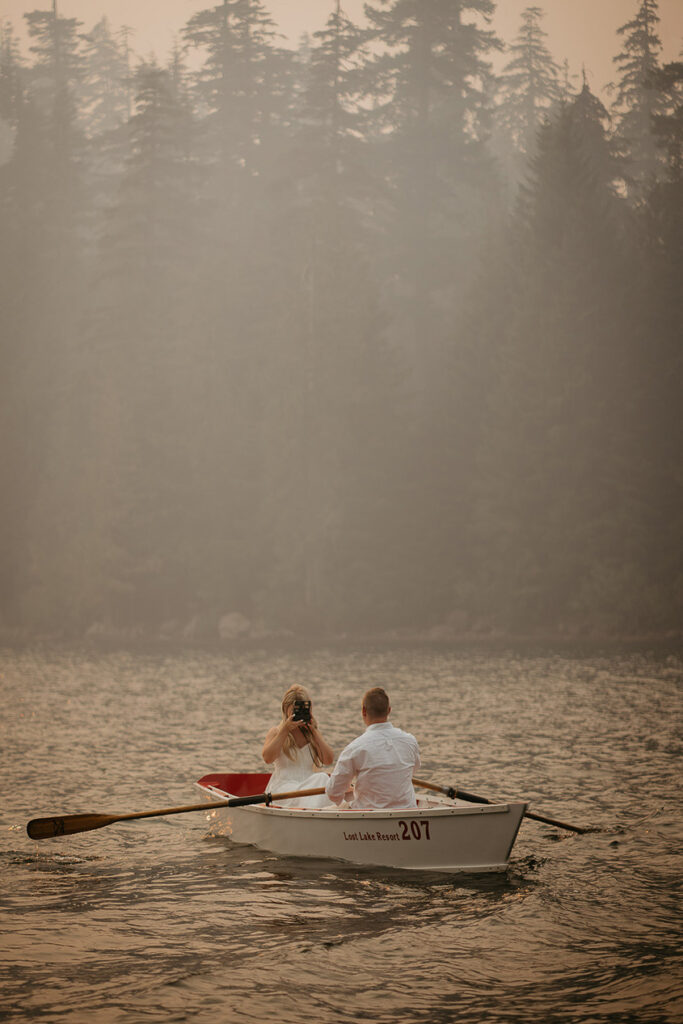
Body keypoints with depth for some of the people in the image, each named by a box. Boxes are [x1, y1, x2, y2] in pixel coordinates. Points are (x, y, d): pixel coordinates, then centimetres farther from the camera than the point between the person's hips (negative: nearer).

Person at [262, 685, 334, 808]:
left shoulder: (313, 733, 19)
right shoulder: (276, 732, 10)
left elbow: (329, 760, 3)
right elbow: (267, 758, -10)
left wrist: (313, 731, 0)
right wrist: (285, 730, -11)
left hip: (310, 784, 4)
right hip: (282, 786, -4)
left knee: (322, 778, -33)